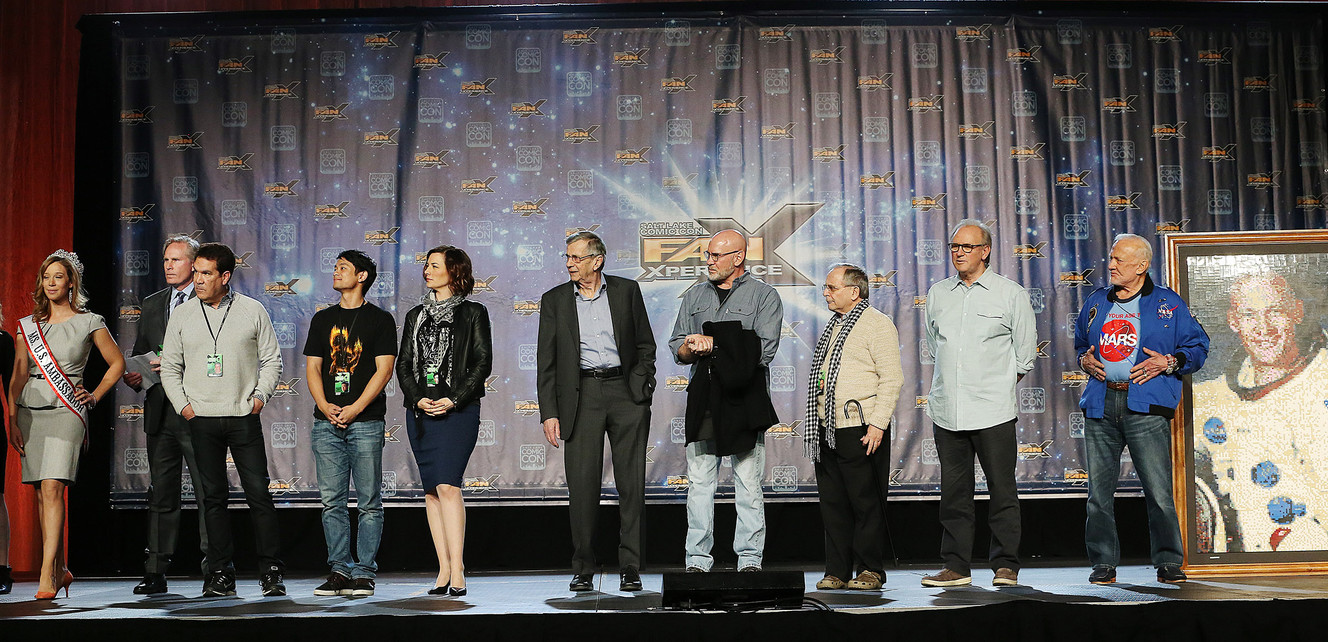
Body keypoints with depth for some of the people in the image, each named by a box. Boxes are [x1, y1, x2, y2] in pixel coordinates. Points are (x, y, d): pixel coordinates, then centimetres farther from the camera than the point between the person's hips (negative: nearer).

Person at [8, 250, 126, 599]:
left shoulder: (89, 323, 3)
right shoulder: (27, 325, 12)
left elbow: (117, 363, 11)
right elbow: (18, 377, 10)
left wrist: (94, 396, 2)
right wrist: (13, 422, 3)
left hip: (66, 412, -4)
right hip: (30, 412, 4)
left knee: (52, 488, -17)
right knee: (42, 493, 6)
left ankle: (47, 574, -19)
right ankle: (60, 570, 15)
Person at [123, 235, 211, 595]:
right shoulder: (152, 304, 18)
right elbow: (140, 352, 22)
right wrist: (133, 375, 1)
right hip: (160, 412, 5)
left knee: (208, 493, -1)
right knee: (161, 494, 8)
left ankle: (213, 569, 5)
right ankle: (156, 572, 12)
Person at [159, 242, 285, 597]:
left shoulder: (253, 311, 3)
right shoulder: (181, 315, 8)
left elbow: (271, 359, 7)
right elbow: (170, 367, 12)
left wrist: (260, 396, -4)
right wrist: (182, 405, 1)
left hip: (244, 418, -2)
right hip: (202, 419, 2)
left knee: (259, 493, -4)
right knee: (213, 496, 4)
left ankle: (271, 571, 2)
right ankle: (221, 574, 10)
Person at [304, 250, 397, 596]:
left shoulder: (380, 319, 3)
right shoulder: (323, 319, 16)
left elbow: (384, 370, -4)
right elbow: (312, 367, 12)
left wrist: (354, 408, -13)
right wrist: (324, 405, -6)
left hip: (366, 423, -4)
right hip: (326, 423, 4)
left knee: (369, 503, -2)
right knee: (332, 501, 4)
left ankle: (364, 572, 3)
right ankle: (340, 569, 10)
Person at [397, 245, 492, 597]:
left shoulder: (473, 313, 4)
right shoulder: (416, 316, 17)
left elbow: (483, 362, -2)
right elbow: (403, 364, 12)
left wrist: (453, 399, -12)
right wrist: (417, 398, -5)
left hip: (458, 410, -5)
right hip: (420, 411, 5)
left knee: (447, 486, -15)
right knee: (431, 490, 3)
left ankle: (457, 570, -14)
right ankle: (443, 570, 6)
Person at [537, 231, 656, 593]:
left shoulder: (627, 291, 7)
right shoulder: (555, 300, 8)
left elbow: (645, 345, 11)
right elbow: (546, 361, 6)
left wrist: (641, 388, -1)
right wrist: (549, 413, 0)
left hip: (625, 392, 0)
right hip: (581, 396, 0)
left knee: (632, 484, 0)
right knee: (582, 485, 0)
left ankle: (630, 569, 7)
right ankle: (583, 570, 10)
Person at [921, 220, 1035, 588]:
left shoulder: (1011, 294, 2)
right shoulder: (937, 294, 12)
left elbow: (1025, 354, 7)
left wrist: (996, 386, 10)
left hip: (993, 411, -3)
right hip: (947, 411, 4)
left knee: (1002, 491, -1)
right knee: (954, 492, 6)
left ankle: (1005, 566, 7)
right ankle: (956, 567, 13)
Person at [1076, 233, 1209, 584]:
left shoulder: (1168, 304, 5)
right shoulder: (1095, 302, 17)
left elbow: (1197, 347, 9)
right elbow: (1080, 343, 30)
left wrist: (1168, 362, -7)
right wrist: (1085, 360, 9)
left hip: (1145, 407, -4)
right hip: (1101, 405, 4)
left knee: (1158, 489, -7)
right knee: (1099, 489, 4)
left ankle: (1168, 561, 4)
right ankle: (1103, 562, 12)